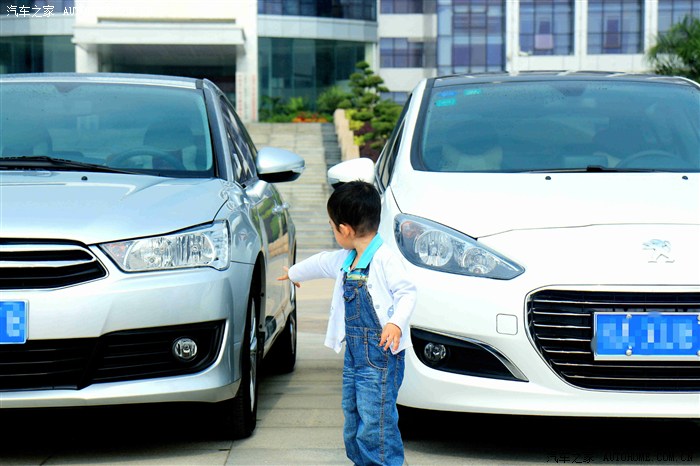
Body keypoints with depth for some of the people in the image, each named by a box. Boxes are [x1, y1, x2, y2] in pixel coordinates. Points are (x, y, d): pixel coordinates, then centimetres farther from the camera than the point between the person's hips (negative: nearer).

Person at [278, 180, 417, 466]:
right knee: (352, 419, 14)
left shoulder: (384, 259, -15)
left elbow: (407, 292, -16)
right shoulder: (346, 260, 13)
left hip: (381, 357, -9)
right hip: (354, 354, 9)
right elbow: (322, 263, 32)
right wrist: (295, 273, 50)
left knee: (375, 424, -12)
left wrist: (396, 323, -33)